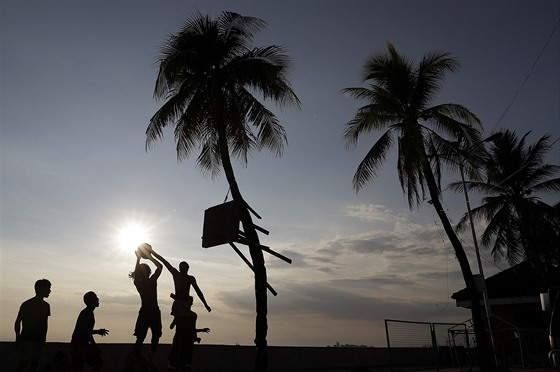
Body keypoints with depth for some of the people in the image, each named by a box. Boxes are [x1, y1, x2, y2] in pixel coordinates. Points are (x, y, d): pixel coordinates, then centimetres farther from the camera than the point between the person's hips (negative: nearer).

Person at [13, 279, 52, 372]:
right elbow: (18, 322, -4)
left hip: (39, 341, 5)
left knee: (35, 364, 6)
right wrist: (18, 338, -8)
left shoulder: (46, 306, 8)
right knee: (23, 363, -7)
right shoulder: (27, 304, -9)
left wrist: (44, 338, 11)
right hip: (26, 339, -5)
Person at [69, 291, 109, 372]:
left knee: (99, 362, 10)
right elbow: (83, 331, -25)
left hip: (85, 345, 10)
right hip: (78, 346, -10)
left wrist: (94, 345, 19)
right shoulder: (85, 313, -17)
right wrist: (98, 331, -18)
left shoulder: (90, 313, 12)